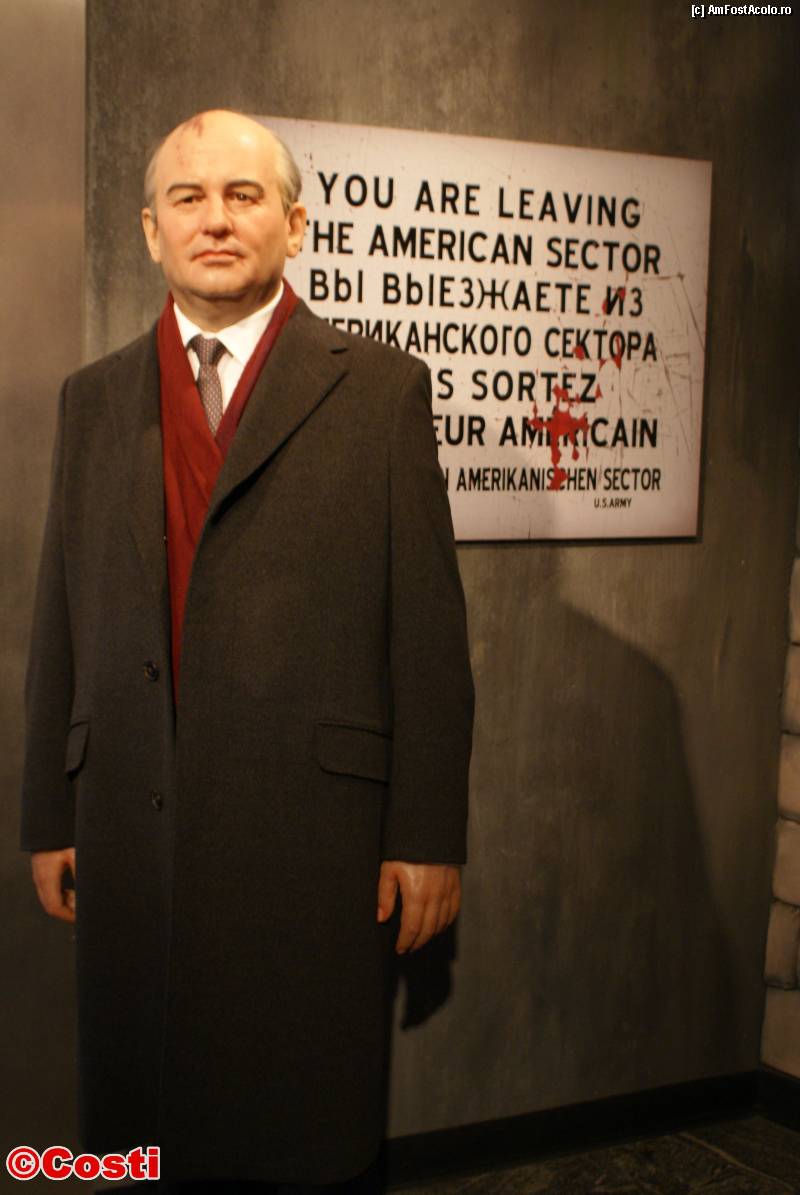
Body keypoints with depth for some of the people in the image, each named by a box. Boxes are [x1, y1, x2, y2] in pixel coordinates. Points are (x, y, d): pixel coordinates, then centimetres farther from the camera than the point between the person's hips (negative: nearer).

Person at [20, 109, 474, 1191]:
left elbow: (428, 626, -4)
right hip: (131, 828, 3)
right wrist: (49, 816, 9)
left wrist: (429, 836, -6)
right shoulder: (94, 399, 10)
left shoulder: (382, 389, 0)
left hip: (314, 823, -3)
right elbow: (60, 621, 10)